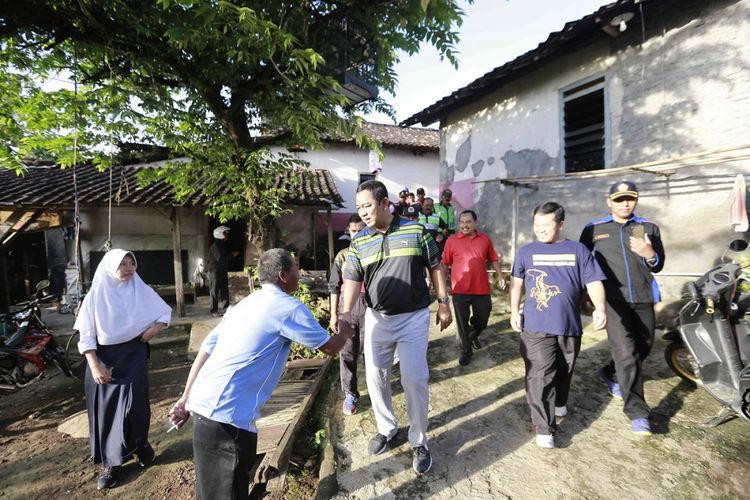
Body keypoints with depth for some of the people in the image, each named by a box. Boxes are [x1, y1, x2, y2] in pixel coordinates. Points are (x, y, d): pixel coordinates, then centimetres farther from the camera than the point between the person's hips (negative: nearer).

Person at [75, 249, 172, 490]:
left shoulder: (142, 291, -4)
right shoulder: (95, 295, -5)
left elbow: (165, 312, 8)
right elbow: (86, 335, -4)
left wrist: (153, 329, -10)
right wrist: (95, 366, -11)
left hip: (133, 355, 0)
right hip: (103, 357, 1)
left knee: (134, 404, 0)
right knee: (106, 409, 6)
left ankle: (140, 445, 27)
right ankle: (111, 463, 20)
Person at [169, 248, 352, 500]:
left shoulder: (245, 303, 15)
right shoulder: (289, 307, -10)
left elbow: (206, 348, 13)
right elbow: (329, 347, -1)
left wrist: (186, 399, 17)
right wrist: (346, 331, 21)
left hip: (204, 405, 9)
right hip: (227, 414, -9)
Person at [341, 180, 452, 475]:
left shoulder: (416, 231, -7)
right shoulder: (359, 242, -1)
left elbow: (435, 267, 2)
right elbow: (352, 279, -5)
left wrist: (443, 303, 1)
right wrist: (346, 313, -21)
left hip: (413, 318, -3)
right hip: (377, 319, 3)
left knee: (414, 379, 0)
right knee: (375, 377, 12)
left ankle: (419, 441, 22)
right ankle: (386, 428, 36)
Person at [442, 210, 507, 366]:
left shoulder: (484, 239, 4)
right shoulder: (452, 240, -3)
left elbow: (493, 259, 14)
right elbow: (444, 264, -1)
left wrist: (500, 276, 8)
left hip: (482, 288, 3)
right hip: (460, 289, -2)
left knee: (482, 319, 15)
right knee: (462, 322, 5)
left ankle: (472, 336, 47)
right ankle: (465, 351, 23)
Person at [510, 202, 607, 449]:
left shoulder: (578, 250, 2)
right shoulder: (526, 252, 3)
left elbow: (593, 282, -1)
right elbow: (517, 284, 10)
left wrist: (600, 308, -18)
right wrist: (514, 312, 4)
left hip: (570, 325, 2)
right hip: (536, 327, -1)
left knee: (564, 371, 21)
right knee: (540, 377, -5)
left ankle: (559, 402, 47)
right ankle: (544, 428, 4)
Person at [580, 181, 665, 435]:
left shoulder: (649, 228, 10)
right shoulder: (593, 229, 4)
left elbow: (658, 266, 9)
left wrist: (649, 254, -13)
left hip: (642, 298, 4)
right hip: (613, 298, -4)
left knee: (643, 348, 16)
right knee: (626, 352, -12)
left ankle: (608, 373, 42)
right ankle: (637, 411, -5)